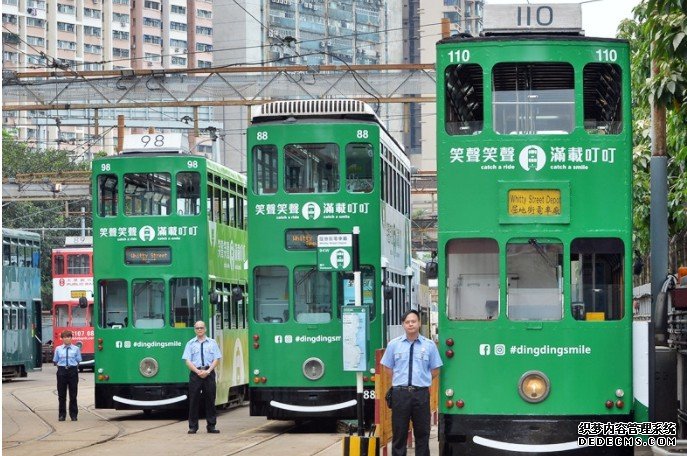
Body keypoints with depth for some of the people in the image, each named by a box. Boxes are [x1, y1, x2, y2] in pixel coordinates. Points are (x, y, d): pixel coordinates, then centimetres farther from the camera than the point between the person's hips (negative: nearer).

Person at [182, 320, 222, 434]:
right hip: (195, 373, -1)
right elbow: (187, 361, 1)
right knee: (194, 400, -1)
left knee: (210, 399, 2)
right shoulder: (190, 343, 7)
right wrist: (198, 371, -12)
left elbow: (216, 359, 3)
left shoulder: (212, 343, 9)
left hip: (209, 373, 1)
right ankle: (193, 427, 4)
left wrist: (207, 371, -10)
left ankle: (211, 426, 8)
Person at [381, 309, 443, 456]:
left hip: (421, 393, 0)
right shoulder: (394, 344, 3)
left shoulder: (429, 345, 2)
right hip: (400, 393, 0)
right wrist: (400, 383, 6)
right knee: (399, 432, 5)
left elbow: (435, 370, 7)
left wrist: (422, 381, 3)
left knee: (422, 433, 7)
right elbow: (388, 368, 11)